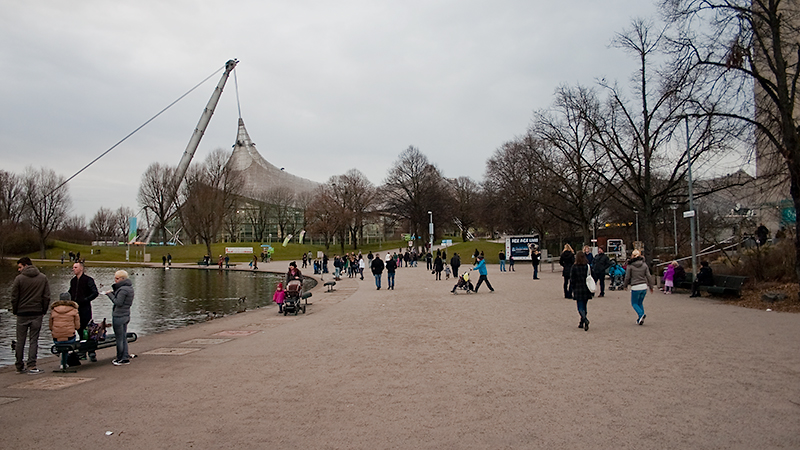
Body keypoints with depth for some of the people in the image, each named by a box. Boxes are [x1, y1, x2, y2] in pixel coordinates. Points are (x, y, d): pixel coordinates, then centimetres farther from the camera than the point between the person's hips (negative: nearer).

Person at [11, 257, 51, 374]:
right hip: (37, 314, 1)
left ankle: (19, 367, 16)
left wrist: (15, 311, 10)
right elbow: (47, 297, 3)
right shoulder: (43, 278, 3)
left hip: (22, 314, -1)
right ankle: (31, 366, -4)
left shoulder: (19, 279, -5)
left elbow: (14, 298, -2)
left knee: (20, 341, 9)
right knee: (33, 340, 3)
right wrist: (44, 311, 10)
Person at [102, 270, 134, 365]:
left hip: (119, 316, -10)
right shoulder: (129, 287, 12)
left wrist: (109, 294, -12)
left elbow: (118, 302, -20)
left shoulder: (123, 289, -18)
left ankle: (121, 359, 9)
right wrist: (113, 292, 3)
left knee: (119, 338, 1)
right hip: (126, 315, 10)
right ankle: (125, 357, 18)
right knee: (123, 337, 14)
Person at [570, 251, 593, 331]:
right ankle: (582, 323, 22)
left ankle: (585, 320, -26)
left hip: (578, 289, -4)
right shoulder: (588, 266, 0)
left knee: (580, 307, -2)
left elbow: (572, 279, -6)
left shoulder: (574, 267, -8)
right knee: (584, 306, 15)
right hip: (586, 290, 4)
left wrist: (572, 289, 3)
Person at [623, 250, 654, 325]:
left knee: (634, 303, 9)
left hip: (635, 287, -4)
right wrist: (651, 286, 11)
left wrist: (626, 285, 14)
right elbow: (648, 276, 4)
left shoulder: (630, 265, -6)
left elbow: (627, 277, -2)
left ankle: (641, 314, -17)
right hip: (644, 286, 4)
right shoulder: (644, 264, 4)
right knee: (640, 303, 18)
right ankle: (641, 319, 11)